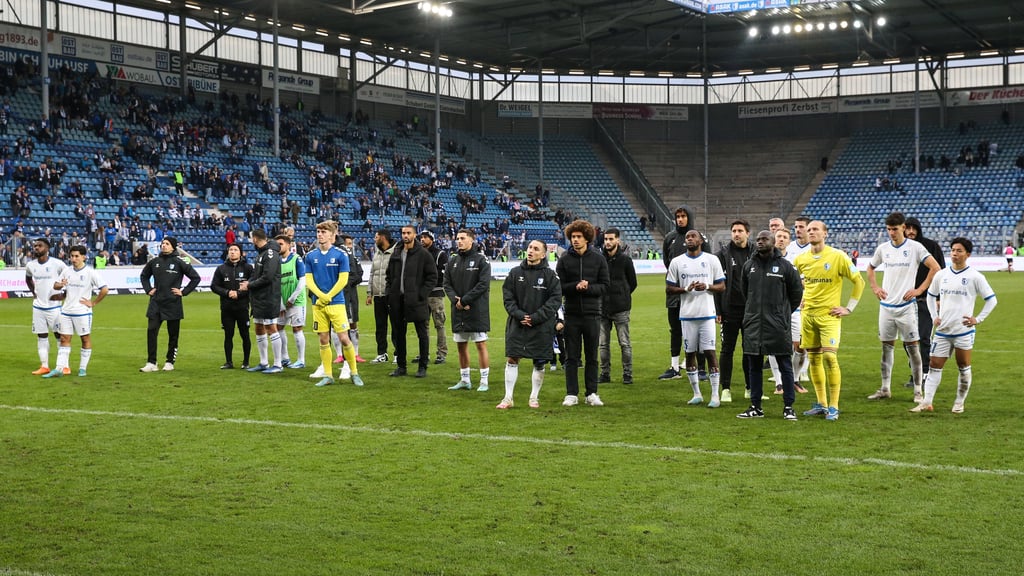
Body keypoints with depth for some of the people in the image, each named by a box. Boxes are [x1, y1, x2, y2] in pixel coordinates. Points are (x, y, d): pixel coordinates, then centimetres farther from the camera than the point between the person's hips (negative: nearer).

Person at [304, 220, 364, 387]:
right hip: (318, 304, 3)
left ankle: (354, 373, 8)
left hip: (336, 303, -3)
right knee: (323, 340, 5)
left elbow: (343, 280, -7)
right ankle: (328, 375, 14)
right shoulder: (311, 256, 7)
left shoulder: (340, 254, -3)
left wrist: (328, 297, -12)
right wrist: (320, 295, -13)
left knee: (344, 338, -6)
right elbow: (308, 280, 4)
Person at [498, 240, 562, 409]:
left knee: (539, 363, 6)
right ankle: (508, 398, 7)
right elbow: (507, 297, 3)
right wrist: (519, 315, -12)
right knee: (511, 359, 0)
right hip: (517, 324, 1)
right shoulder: (515, 273, 3)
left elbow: (555, 300, -7)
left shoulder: (550, 275, -3)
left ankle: (534, 397, 20)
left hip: (541, 327, -1)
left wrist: (536, 317, -14)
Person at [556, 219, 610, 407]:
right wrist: (575, 286, -18)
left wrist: (588, 287, -16)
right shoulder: (564, 260, 3)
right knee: (572, 356, 4)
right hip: (572, 314, 0)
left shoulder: (598, 259, 3)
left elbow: (604, 286, 1)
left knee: (592, 356, 6)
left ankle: (591, 393, 13)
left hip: (592, 314, 0)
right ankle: (571, 394, 9)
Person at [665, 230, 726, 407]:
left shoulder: (712, 260, 3)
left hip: (707, 314, -2)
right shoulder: (677, 262, 5)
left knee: (710, 352, -5)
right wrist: (686, 289, -11)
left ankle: (715, 396, 0)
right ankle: (697, 394, 17)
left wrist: (706, 286, -14)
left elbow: (722, 286, 4)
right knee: (690, 353, 6)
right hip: (687, 315, 2)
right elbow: (669, 288, 5)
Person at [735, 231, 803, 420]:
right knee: (753, 367, 7)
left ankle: (788, 407, 6)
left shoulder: (785, 266, -3)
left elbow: (797, 291, 6)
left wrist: (784, 312, 10)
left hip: (778, 325, -4)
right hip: (753, 324, 4)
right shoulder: (748, 266, 8)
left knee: (785, 367, 0)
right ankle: (755, 407, 15)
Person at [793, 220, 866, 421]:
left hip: (829, 314, -5)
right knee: (813, 359, 7)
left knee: (829, 356, -14)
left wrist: (848, 308, -3)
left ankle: (833, 407, -6)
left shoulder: (838, 257, -8)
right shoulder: (801, 259, 5)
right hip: (808, 314, 5)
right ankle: (821, 404, 17)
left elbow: (859, 282, -1)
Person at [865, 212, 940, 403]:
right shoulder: (883, 248, 8)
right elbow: (870, 268, 24)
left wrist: (919, 290, -9)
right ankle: (885, 389, 15)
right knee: (887, 346, 8)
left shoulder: (915, 247, -6)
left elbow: (935, 268, -7)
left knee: (912, 346, -1)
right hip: (886, 306, 4)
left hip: (906, 305, -4)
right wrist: (875, 288, 10)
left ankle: (918, 390, 5)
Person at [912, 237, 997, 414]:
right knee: (935, 366, 1)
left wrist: (978, 319, -6)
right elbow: (931, 296, 23)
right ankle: (927, 402, 1)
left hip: (964, 331, -4)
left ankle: (959, 403, 15)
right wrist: (935, 316, 12)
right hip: (943, 330, 4)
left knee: (964, 368, 4)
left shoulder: (975, 277, -5)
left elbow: (991, 300, 0)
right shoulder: (941, 275, 7)